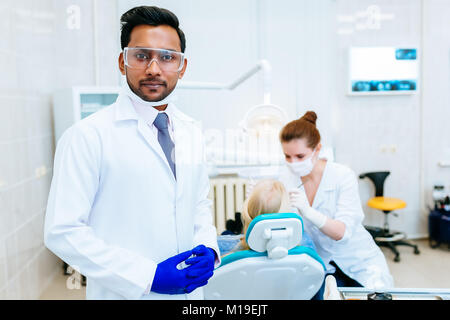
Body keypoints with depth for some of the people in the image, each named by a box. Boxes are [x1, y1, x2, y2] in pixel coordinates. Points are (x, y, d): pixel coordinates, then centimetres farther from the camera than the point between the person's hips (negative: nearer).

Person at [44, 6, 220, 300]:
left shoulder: (191, 132, 3)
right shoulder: (88, 136, -16)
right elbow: (63, 231, -17)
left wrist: (207, 248, -6)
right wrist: (149, 276, -20)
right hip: (127, 291, -5)